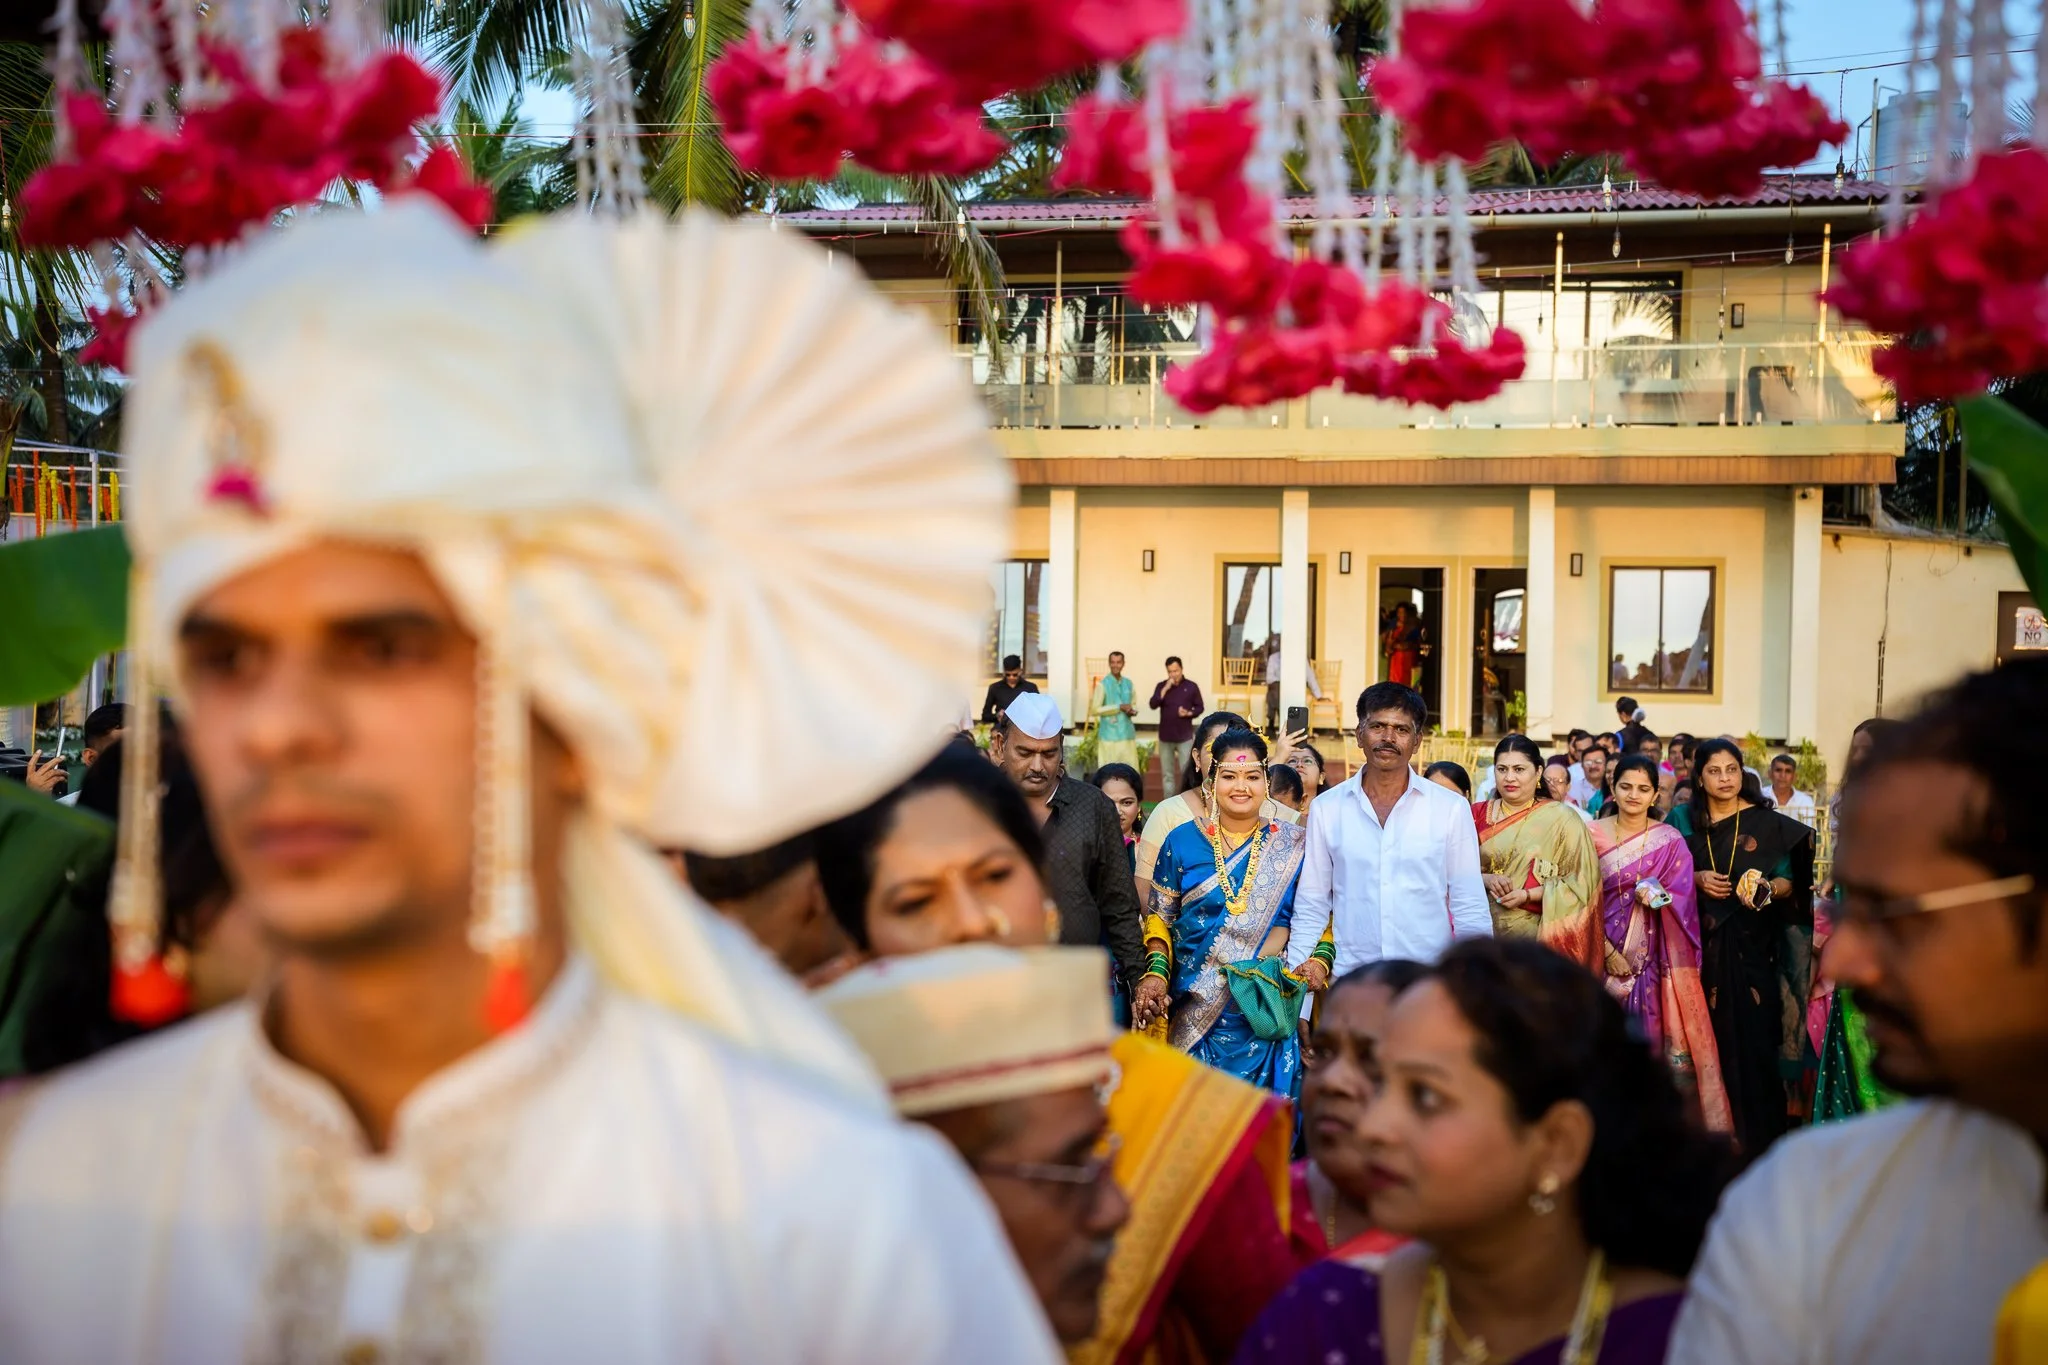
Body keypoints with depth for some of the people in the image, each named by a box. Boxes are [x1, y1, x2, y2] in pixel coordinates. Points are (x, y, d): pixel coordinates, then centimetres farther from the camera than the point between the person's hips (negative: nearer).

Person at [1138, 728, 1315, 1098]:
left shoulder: (1293, 846, 4)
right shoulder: (1182, 842, 5)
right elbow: (1159, 918, 9)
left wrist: (1319, 961, -11)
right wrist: (1156, 974, -6)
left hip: (1266, 1016, 0)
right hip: (1195, 1014, 0)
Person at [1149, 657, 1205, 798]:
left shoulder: (1191, 686, -1)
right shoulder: (1161, 686, 2)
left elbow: (1199, 707, 5)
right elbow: (1152, 705, -11)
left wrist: (1189, 713, -15)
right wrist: (1165, 689, -18)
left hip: (1185, 737, -2)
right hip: (1165, 737, 2)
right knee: (1167, 773, 7)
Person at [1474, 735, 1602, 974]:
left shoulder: (1562, 818, -4)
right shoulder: (1479, 814, 7)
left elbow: (1583, 882, -6)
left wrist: (1528, 895, -15)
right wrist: (1486, 879, -12)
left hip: (1537, 935, -3)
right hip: (1485, 931, 3)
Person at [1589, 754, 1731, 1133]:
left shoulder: (1671, 841, 7)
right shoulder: (1593, 835, 4)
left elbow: (1682, 901, 1)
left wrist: (1657, 897, -21)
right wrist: (1607, 951, -9)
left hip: (1658, 955, 0)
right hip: (1607, 951, 0)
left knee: (1661, 1033, -6)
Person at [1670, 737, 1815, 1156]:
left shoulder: (1767, 823, 2)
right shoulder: (1683, 820, 7)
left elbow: (1788, 882, 2)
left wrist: (1769, 889, -18)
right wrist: (1697, 880, -7)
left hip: (1752, 946, -1)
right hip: (1701, 945, 1)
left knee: (1753, 1034, -5)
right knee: (1710, 1035, -1)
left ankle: (1756, 1134, 3)